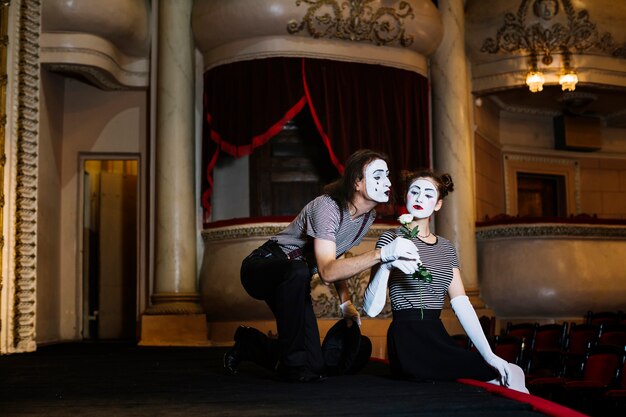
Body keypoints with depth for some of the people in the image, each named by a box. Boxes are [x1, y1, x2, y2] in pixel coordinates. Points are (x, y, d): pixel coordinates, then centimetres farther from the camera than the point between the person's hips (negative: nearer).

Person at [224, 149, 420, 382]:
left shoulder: (368, 217, -2)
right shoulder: (328, 207, -28)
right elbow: (327, 272, -40)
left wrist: (345, 302, 1)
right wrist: (381, 254, -49)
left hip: (291, 280, 8)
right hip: (263, 266, -7)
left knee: (315, 367, -1)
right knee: (298, 271, -44)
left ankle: (248, 343, 26)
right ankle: (293, 363, -26)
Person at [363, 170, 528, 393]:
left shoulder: (446, 248, 16)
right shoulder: (392, 238, -2)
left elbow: (462, 305, 8)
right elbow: (371, 309, -10)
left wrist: (489, 354, -2)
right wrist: (385, 265, -26)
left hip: (438, 338, 6)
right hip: (408, 343, -6)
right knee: (511, 374, -14)